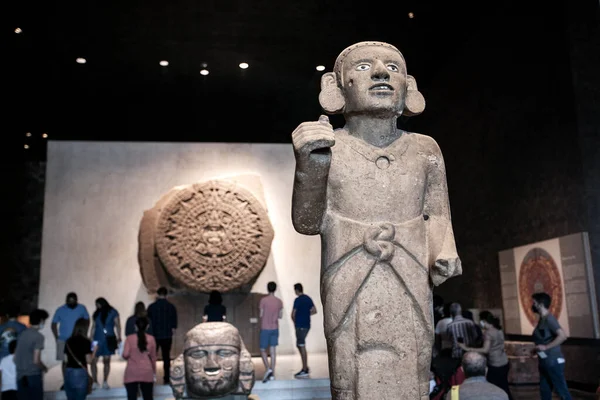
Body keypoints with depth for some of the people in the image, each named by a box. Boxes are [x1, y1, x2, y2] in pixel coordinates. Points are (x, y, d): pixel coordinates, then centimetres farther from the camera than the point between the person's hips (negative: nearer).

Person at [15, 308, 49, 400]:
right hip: (33, 376, -7)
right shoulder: (38, 336, -13)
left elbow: (15, 358, 12)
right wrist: (44, 368, 2)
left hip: (21, 376, 7)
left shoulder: (22, 334, 8)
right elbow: (36, 360, -16)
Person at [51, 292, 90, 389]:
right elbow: (54, 325, 5)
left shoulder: (82, 308, -4)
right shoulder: (60, 310, -4)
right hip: (63, 340, 1)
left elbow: (87, 320, 11)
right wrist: (57, 338, -2)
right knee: (65, 361, 5)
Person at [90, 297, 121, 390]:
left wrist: (119, 338, -6)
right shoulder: (96, 314, 7)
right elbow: (93, 327, 12)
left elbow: (117, 325, 0)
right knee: (93, 361, -7)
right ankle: (95, 382, 2)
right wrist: (91, 339, 10)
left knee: (107, 361, 4)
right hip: (97, 340, 2)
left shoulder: (113, 313, 0)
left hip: (108, 340, -2)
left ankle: (105, 382, 15)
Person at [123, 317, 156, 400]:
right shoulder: (151, 339, 3)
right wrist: (154, 371, 21)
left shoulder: (129, 338, -1)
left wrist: (131, 357, 14)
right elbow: (153, 357, 9)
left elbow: (125, 355, -10)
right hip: (147, 373, 1)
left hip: (132, 373, -1)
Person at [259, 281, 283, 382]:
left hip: (265, 329, -4)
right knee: (273, 351, 7)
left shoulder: (263, 300, -10)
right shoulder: (279, 301, 2)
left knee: (263, 350, 5)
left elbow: (261, 315, -7)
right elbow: (280, 315, 8)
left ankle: (268, 369, -14)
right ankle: (272, 374, 6)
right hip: (275, 329, 4)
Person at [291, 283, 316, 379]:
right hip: (307, 325, 8)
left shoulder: (298, 300, -13)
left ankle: (305, 371, 0)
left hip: (300, 326, -8)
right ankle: (305, 368, 19)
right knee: (299, 345, 17)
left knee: (302, 347, -3)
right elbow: (314, 311, 14)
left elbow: (293, 314, -13)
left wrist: (295, 321, 6)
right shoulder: (308, 298, 10)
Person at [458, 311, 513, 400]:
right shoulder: (499, 330, 7)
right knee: (504, 388, 16)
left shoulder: (488, 332, -18)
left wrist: (467, 349, -27)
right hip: (504, 363, 8)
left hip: (495, 366, -8)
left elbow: (485, 350, -26)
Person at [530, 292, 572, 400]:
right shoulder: (542, 319, 13)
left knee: (562, 391, -2)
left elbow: (563, 336, -26)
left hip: (553, 362, -9)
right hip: (545, 362, 9)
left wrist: (545, 347, -24)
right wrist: (536, 349, 10)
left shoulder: (549, 319, -15)